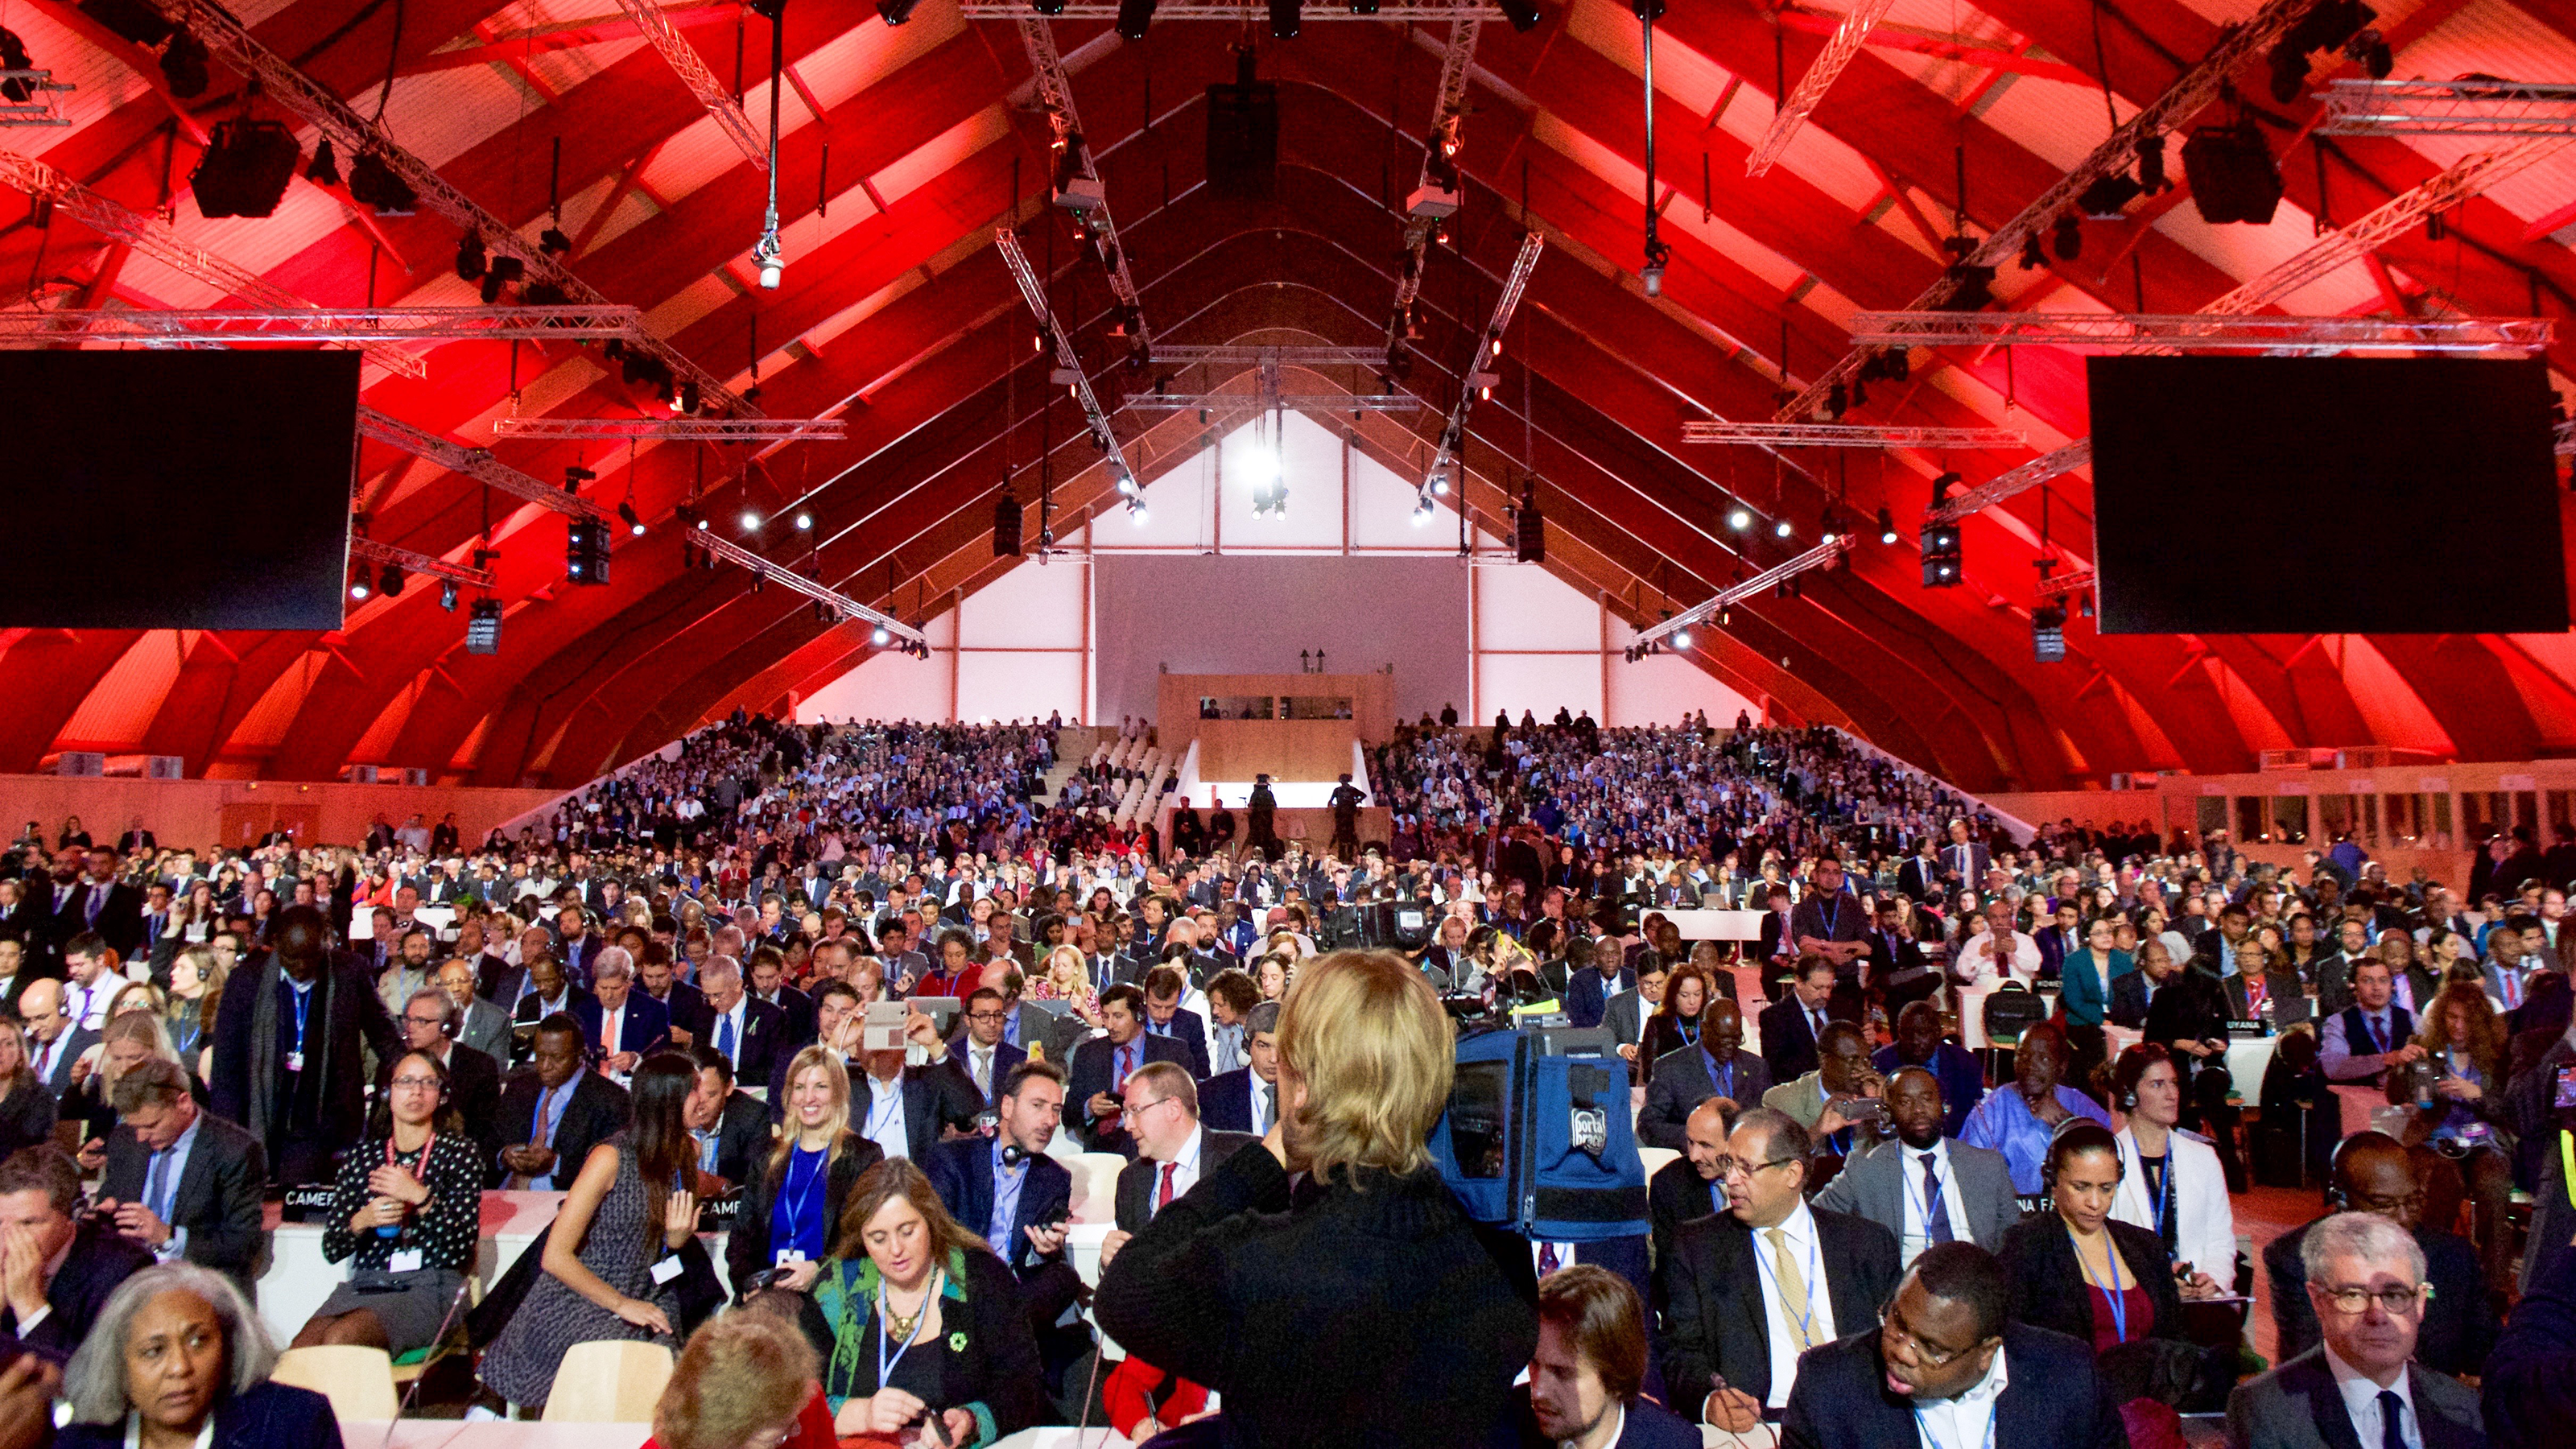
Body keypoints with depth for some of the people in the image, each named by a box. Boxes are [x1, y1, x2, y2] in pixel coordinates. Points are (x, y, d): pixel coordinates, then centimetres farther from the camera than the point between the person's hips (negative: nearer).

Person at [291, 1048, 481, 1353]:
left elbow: (464, 1243, -5)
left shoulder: (459, 1151, 7)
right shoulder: (362, 1156, 16)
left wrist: (420, 1196, -16)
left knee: (339, 1338, -28)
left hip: (430, 1286, -3)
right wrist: (362, 1221, -9)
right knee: (300, 1351, -25)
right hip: (364, 1284, 3)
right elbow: (331, 1249, 11)